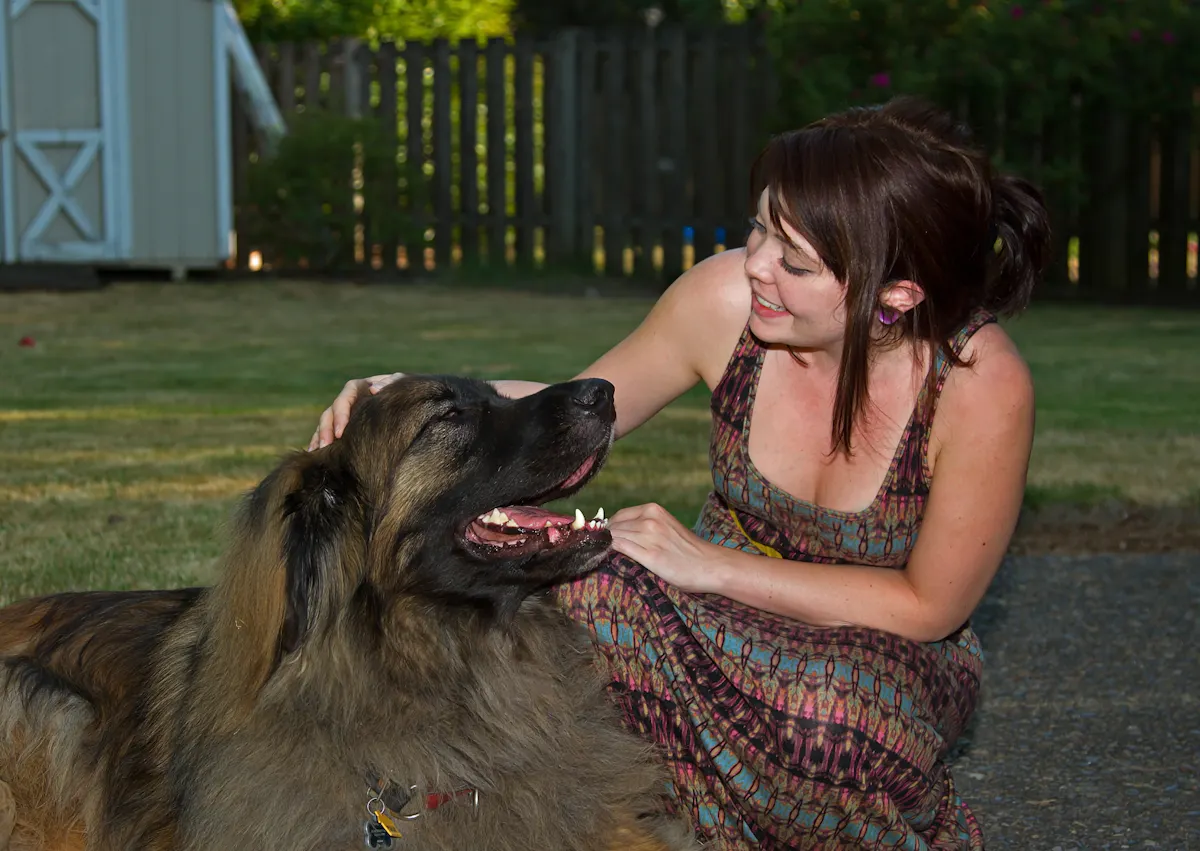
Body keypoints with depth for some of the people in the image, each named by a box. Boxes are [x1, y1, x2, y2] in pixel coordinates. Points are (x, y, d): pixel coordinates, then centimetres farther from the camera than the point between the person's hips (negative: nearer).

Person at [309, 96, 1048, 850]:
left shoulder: (981, 384, -27)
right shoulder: (725, 299, -19)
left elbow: (930, 606, -15)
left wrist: (713, 565, -21)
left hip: (889, 653, -2)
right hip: (731, 619, 2)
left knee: (840, 708, -39)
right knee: (589, 589, -31)